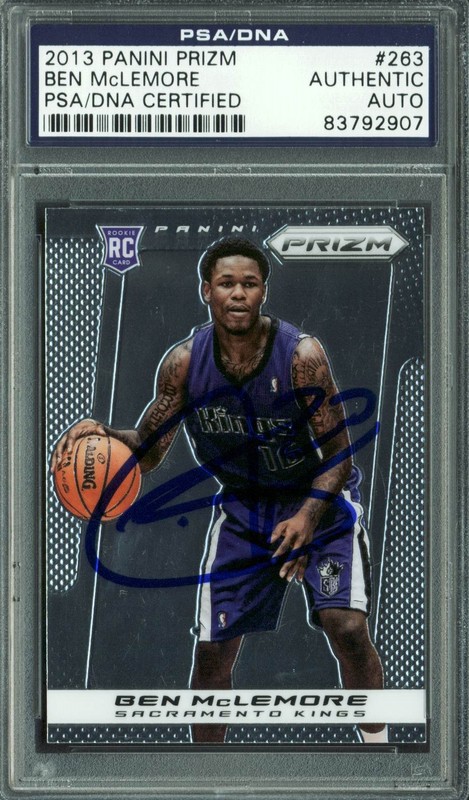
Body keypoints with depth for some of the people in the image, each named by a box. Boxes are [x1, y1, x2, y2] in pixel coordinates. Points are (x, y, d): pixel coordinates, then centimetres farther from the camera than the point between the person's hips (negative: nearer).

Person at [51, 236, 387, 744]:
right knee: (212, 648, 0)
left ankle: (376, 742, 4)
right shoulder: (183, 363, -16)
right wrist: (102, 434, -27)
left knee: (346, 627, -19)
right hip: (241, 506, 3)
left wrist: (309, 516, -33)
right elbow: (147, 450, -6)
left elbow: (337, 453, -18)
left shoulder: (301, 355, -24)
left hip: (320, 497, -2)